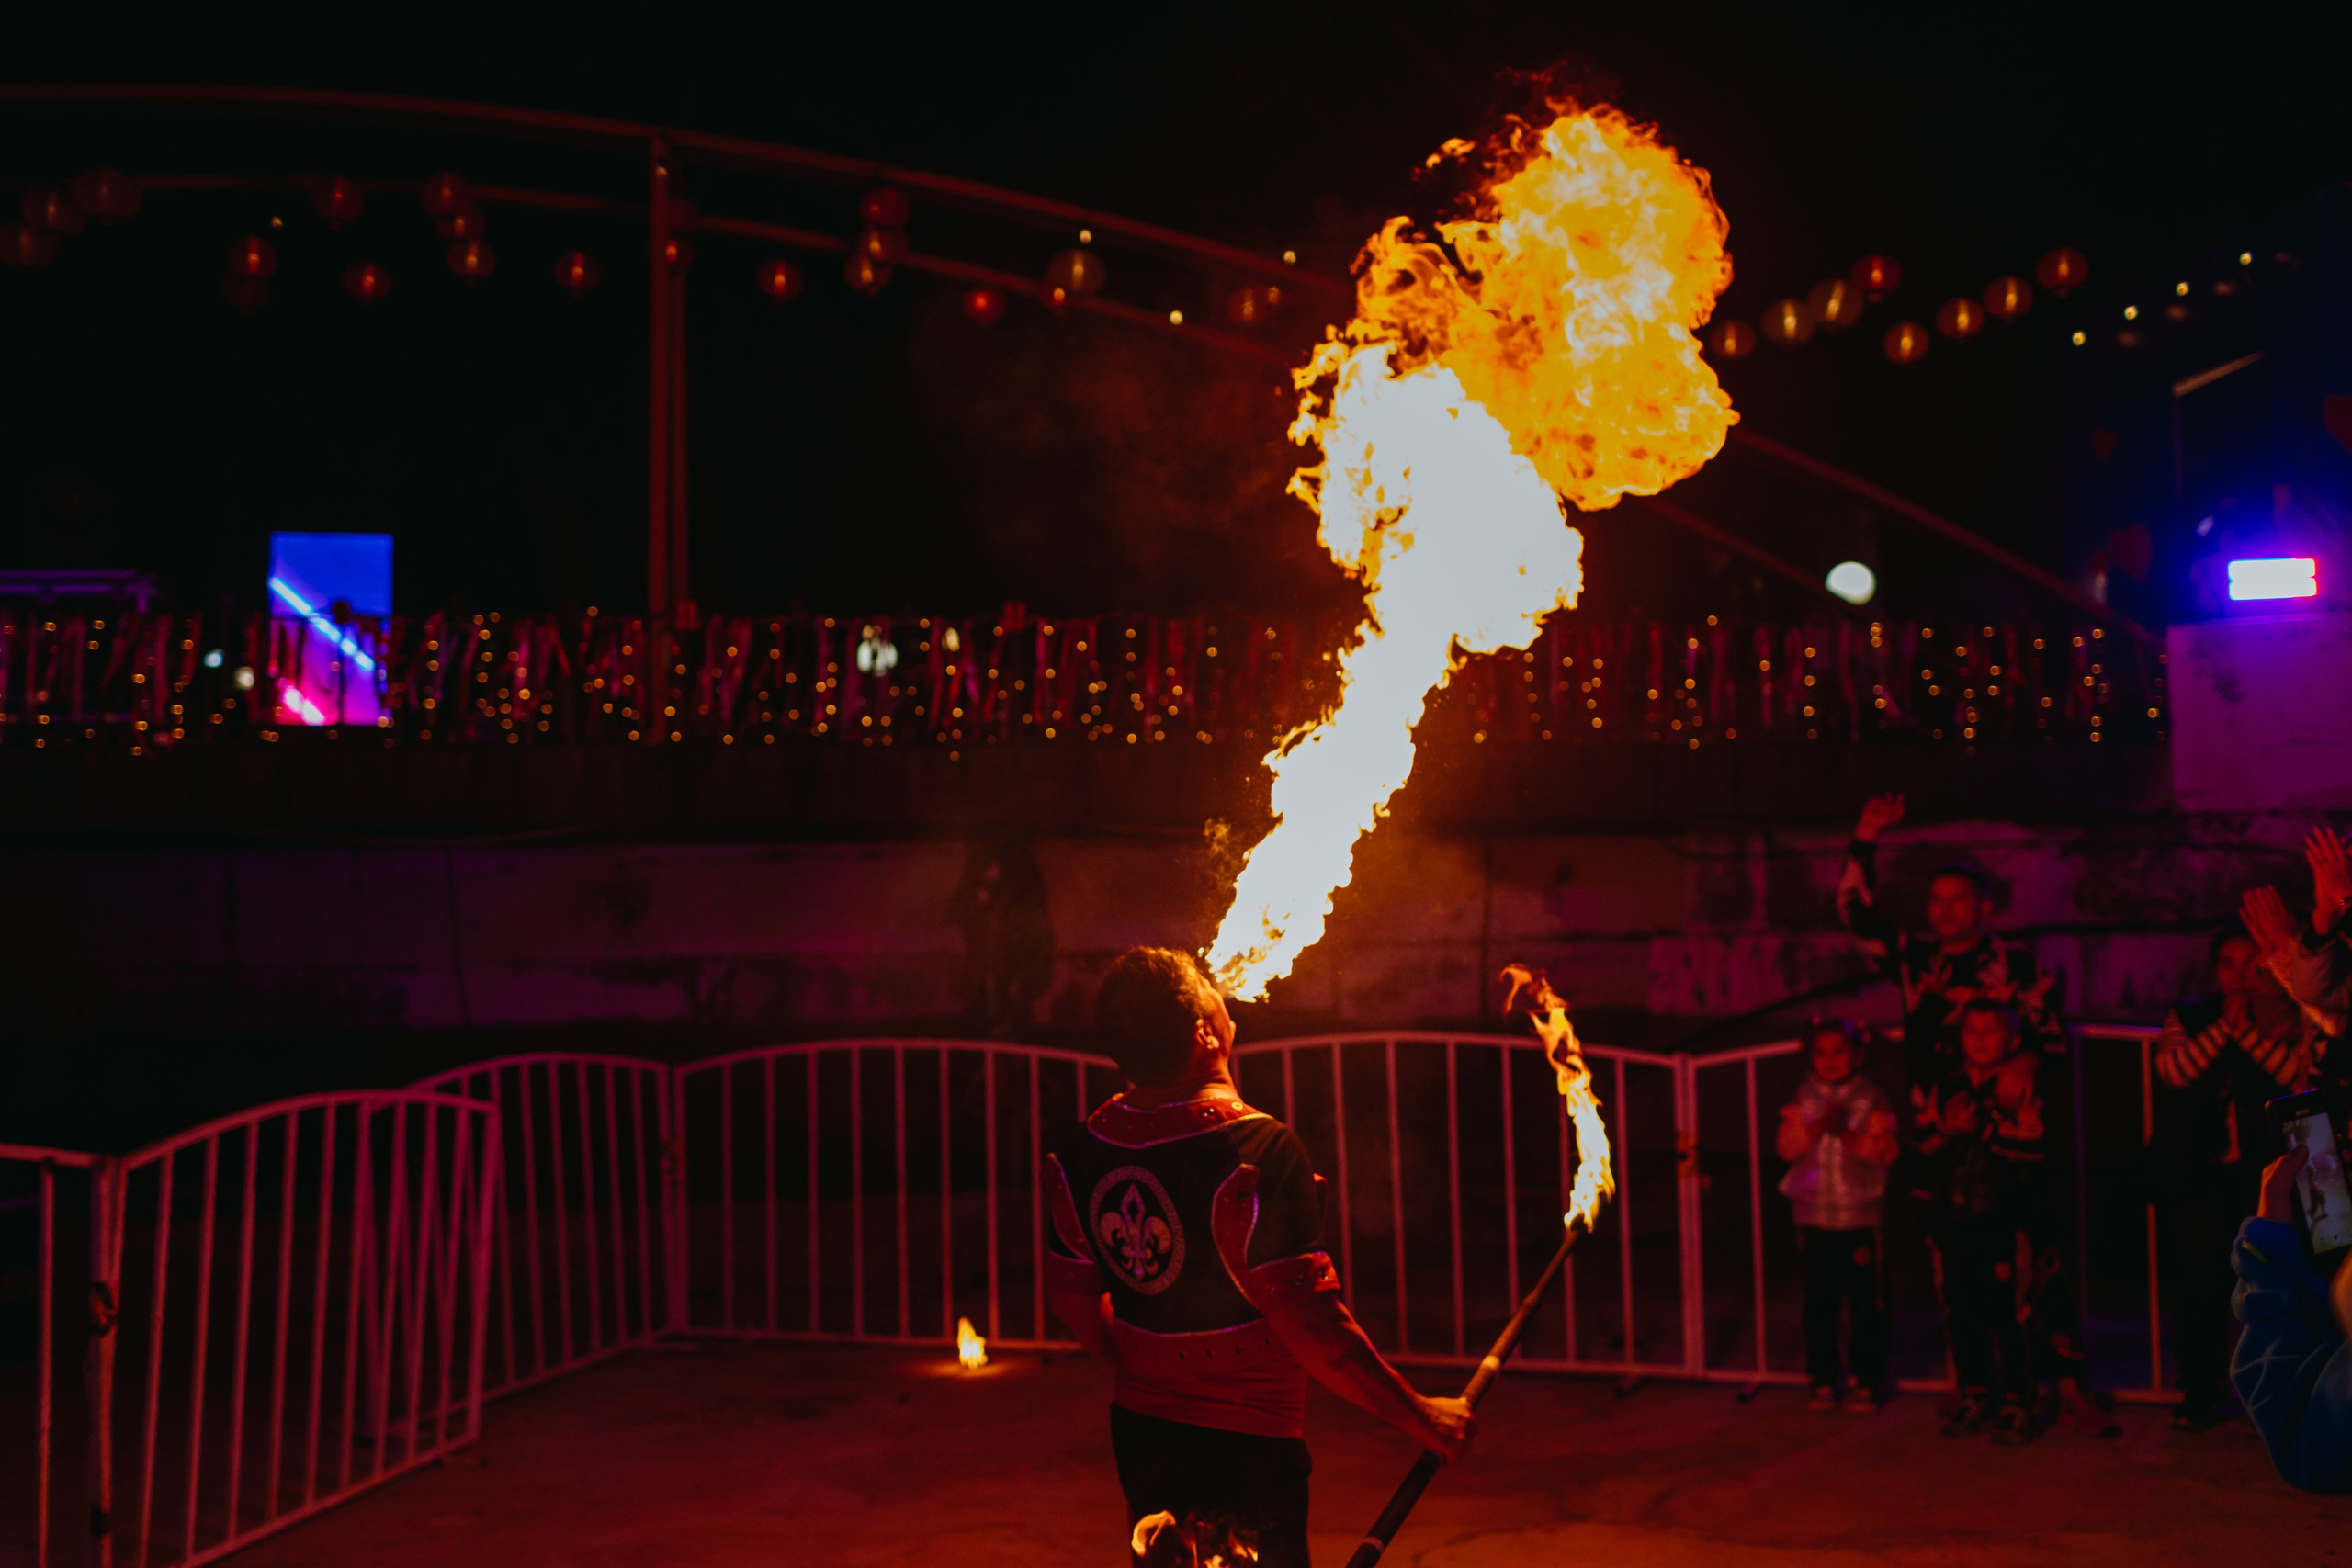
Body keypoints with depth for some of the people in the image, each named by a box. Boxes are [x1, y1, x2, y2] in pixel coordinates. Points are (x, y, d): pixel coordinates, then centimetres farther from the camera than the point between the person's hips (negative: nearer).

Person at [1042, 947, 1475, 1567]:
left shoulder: (1087, 1147, -3)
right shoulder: (1254, 1150, -24)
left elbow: (1071, 1296, 9)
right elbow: (1310, 1325, -25)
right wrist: (1419, 1415, -15)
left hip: (1139, 1430, 6)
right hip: (1243, 1446, -6)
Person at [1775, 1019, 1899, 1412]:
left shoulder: (1871, 1099, 0)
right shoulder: (1802, 1099, 6)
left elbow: (1884, 1151, -9)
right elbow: (1788, 1147, -5)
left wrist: (1845, 1133, -20)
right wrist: (1820, 1125, -19)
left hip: (1861, 1216, -2)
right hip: (1814, 1216, 2)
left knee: (1866, 1302, 1)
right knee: (1819, 1302, 6)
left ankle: (1867, 1381, 12)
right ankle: (1823, 1379, 17)